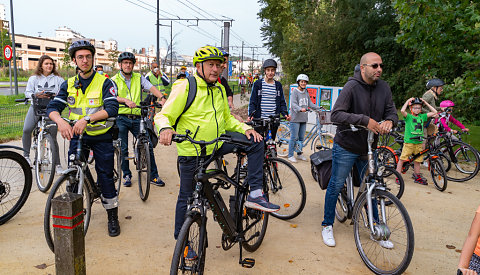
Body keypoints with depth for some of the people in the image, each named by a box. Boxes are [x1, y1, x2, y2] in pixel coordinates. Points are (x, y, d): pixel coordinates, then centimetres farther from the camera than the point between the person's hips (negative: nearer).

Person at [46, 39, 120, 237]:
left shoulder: (104, 82, -6)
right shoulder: (68, 84, 6)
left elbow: (112, 109, -19)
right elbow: (53, 107, -3)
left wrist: (87, 119, -32)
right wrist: (60, 121, -26)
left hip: (101, 136, -3)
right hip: (77, 134, 3)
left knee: (105, 175, 1)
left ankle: (112, 216, 15)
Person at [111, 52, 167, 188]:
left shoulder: (139, 78, 9)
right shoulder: (114, 80, 4)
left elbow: (151, 87, -7)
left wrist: (162, 97, -26)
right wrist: (126, 100, -32)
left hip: (137, 118, 1)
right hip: (121, 118, -1)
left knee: (148, 145, -1)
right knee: (123, 149, 6)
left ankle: (153, 176, 10)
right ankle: (127, 175, 23)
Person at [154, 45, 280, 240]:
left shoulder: (219, 89, 9)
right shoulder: (185, 87, -12)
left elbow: (227, 118, 18)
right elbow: (163, 115, -13)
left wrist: (245, 128, 1)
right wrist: (165, 128, -37)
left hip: (217, 142, 6)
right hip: (192, 151, -5)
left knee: (256, 142, -8)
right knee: (187, 197, 4)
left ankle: (255, 194, -4)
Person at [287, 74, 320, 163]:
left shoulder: (306, 92, 14)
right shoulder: (295, 91, -6)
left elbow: (310, 103, 14)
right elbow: (293, 104, -18)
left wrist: (319, 108, 2)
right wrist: (300, 109, -35)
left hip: (303, 118, 6)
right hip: (295, 118, -6)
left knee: (301, 138, 12)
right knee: (294, 138, -4)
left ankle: (299, 154, 24)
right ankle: (290, 155, 6)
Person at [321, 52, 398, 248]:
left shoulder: (384, 88, 1)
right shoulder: (352, 87, -17)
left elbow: (392, 111, 5)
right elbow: (336, 114, -26)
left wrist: (389, 120, -19)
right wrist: (365, 120, -36)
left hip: (369, 149, 5)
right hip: (346, 147, -5)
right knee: (336, 186, 6)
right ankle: (327, 225, 24)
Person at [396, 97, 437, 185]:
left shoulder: (422, 117, 12)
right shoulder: (408, 116, -3)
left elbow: (434, 112, 13)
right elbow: (402, 110, -23)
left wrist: (425, 102, 9)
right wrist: (408, 101, -11)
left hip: (419, 142, 5)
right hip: (408, 142, -5)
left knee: (417, 160, 13)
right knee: (402, 159, -5)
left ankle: (417, 177, 26)